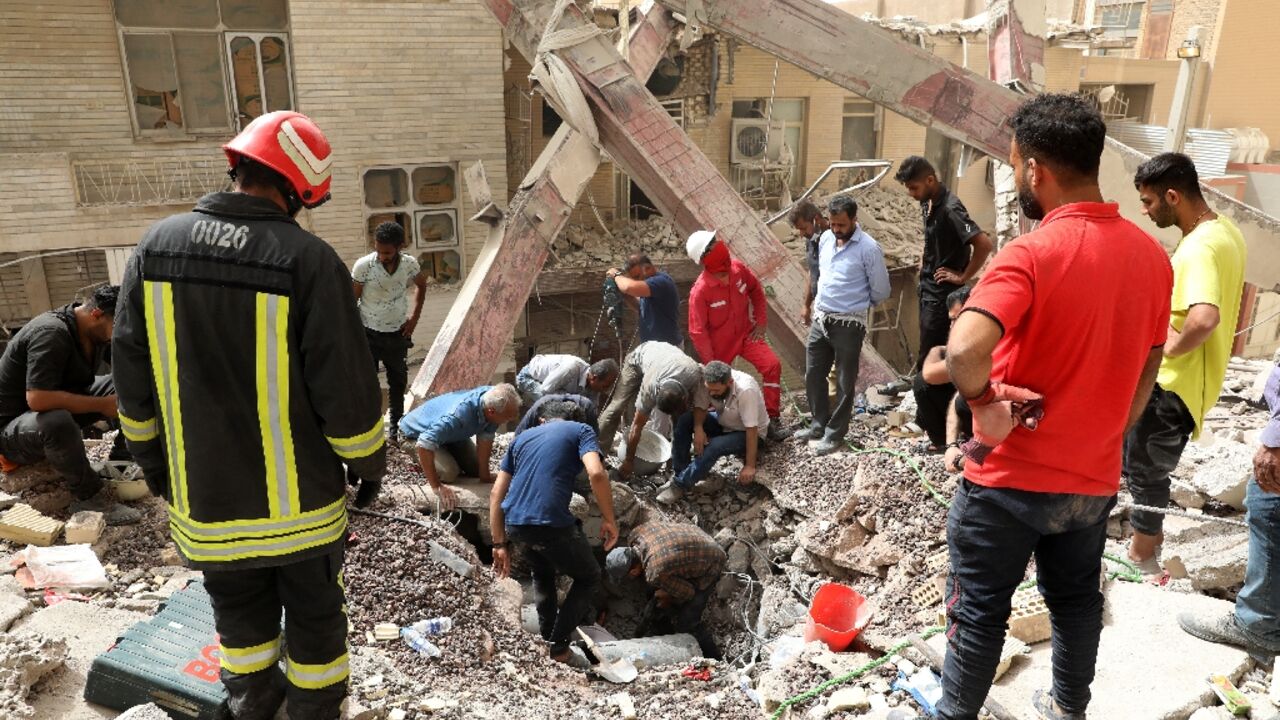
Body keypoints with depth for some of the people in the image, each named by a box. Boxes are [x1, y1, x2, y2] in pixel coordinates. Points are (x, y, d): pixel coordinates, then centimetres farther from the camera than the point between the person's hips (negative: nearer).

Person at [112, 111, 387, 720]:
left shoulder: (156, 247, -4)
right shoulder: (309, 260, -20)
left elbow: (131, 377, 4)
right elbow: (347, 388, -17)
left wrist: (152, 461, 18)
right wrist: (370, 465, -1)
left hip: (202, 496, 5)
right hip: (298, 500, -4)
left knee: (240, 612, 26)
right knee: (312, 613, 18)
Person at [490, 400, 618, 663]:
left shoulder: (523, 437, 24)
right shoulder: (581, 431, 11)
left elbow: (497, 494, 16)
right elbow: (597, 474, -10)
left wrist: (500, 545, 17)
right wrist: (609, 520, 0)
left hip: (514, 525, 5)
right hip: (552, 524, -5)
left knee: (543, 576, 34)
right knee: (588, 578, 22)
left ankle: (545, 639, 35)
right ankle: (557, 646, 17)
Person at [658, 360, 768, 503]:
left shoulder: (746, 390, -36)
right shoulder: (711, 383, -21)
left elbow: (752, 429, -32)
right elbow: (700, 407, -9)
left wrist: (750, 466, -30)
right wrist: (698, 428, -30)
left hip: (745, 432, -6)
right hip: (723, 422, 6)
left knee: (713, 447, -33)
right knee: (684, 420, -16)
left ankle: (680, 485, -18)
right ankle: (680, 472, -9)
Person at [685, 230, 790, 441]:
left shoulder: (738, 268, -14)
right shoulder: (700, 291, -27)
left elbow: (756, 289, 8)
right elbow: (698, 332, -20)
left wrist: (761, 320, 3)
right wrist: (711, 365, -16)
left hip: (745, 333, 4)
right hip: (720, 343, -4)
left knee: (772, 365, -14)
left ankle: (773, 420, -5)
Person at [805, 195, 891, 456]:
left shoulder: (868, 248, -14)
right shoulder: (825, 238, 4)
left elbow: (881, 290, -7)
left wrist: (858, 305, 8)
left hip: (848, 324, -6)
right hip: (820, 319, 6)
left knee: (845, 383, 6)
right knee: (813, 375, 13)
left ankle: (834, 435, 17)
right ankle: (820, 424, 30)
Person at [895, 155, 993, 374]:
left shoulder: (950, 208, -23)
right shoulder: (927, 203, 4)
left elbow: (985, 244, -30)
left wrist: (963, 277, -20)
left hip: (942, 290, -9)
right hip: (927, 284, 9)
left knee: (930, 351, -4)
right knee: (929, 346, 17)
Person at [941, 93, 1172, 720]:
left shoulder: (1031, 255, -23)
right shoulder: (1152, 256, 0)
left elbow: (964, 350, -40)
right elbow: (1145, 374, 10)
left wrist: (983, 403, -21)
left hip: (1010, 478, -6)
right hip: (1094, 479, 7)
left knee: (979, 610, 11)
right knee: (1076, 601, 24)